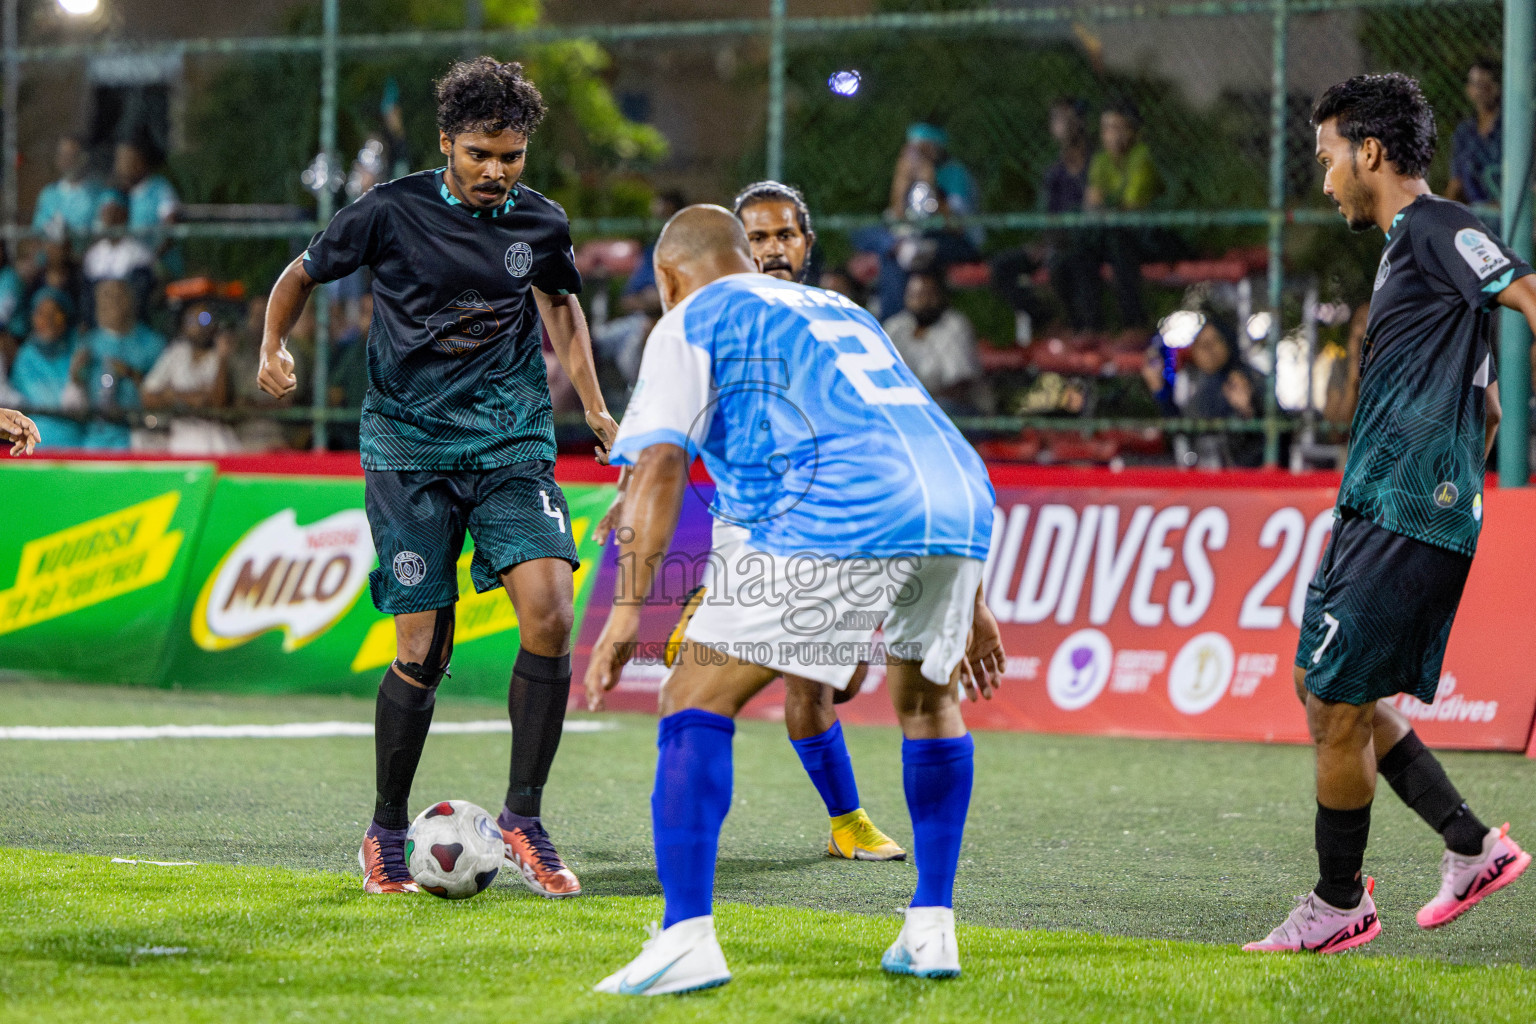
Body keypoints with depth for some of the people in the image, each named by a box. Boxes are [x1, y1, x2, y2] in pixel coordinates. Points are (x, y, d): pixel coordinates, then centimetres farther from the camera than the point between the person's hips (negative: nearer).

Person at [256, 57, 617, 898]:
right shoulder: (393, 212, -6)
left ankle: (522, 820, -5)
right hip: (409, 447, -2)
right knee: (424, 652, -5)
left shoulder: (540, 224, 4)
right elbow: (301, 275, 8)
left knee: (550, 613, -18)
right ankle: (387, 834, 15)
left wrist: (596, 410, 19)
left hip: (513, 443, 2)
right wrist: (273, 348, -10)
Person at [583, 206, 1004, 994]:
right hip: (960, 504, 6)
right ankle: (931, 930, 25)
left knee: (697, 699, 1)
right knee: (926, 697, 30)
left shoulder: (692, 324, 16)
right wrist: (968, 603, 41)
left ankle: (687, 938, -12)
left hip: (837, 517, -6)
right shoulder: (840, 311, 37)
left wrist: (627, 610, -2)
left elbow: (660, 464, 1)